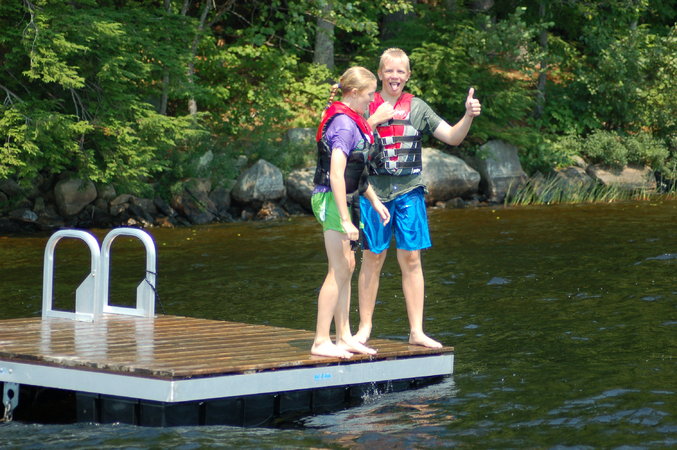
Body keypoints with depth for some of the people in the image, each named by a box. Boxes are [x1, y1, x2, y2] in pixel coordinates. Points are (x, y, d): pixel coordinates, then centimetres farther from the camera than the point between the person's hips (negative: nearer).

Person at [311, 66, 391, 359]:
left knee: (346, 267, 13)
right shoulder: (344, 124, -19)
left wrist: (375, 202, 25)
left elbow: (358, 171, 24)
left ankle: (344, 337, 18)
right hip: (331, 200, -10)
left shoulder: (352, 123, 13)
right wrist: (345, 220, -24)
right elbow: (336, 175, -24)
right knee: (339, 270, -8)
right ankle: (321, 342, -6)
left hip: (342, 200, 10)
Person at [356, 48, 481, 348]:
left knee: (411, 259, 0)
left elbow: (452, 137, 3)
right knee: (372, 258, 4)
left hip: (409, 192, 1)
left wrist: (468, 116, -15)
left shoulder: (417, 108, 7)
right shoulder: (367, 106, 3)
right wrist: (375, 119, -17)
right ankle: (364, 328, 13)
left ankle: (416, 331, 3)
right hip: (374, 191, -1)